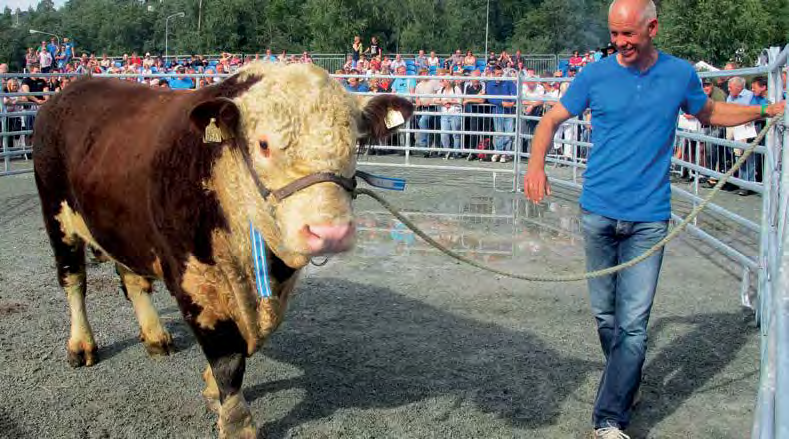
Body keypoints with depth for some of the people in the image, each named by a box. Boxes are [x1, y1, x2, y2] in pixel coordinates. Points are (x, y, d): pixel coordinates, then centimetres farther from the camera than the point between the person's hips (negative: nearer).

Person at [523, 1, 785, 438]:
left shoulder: (681, 74, 3)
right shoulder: (595, 75, 1)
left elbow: (710, 113, 23)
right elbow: (551, 120, 7)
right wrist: (536, 164, -10)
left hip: (649, 219, -1)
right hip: (598, 213, 1)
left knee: (633, 324, -7)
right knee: (605, 315, 11)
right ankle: (625, 386, 34)